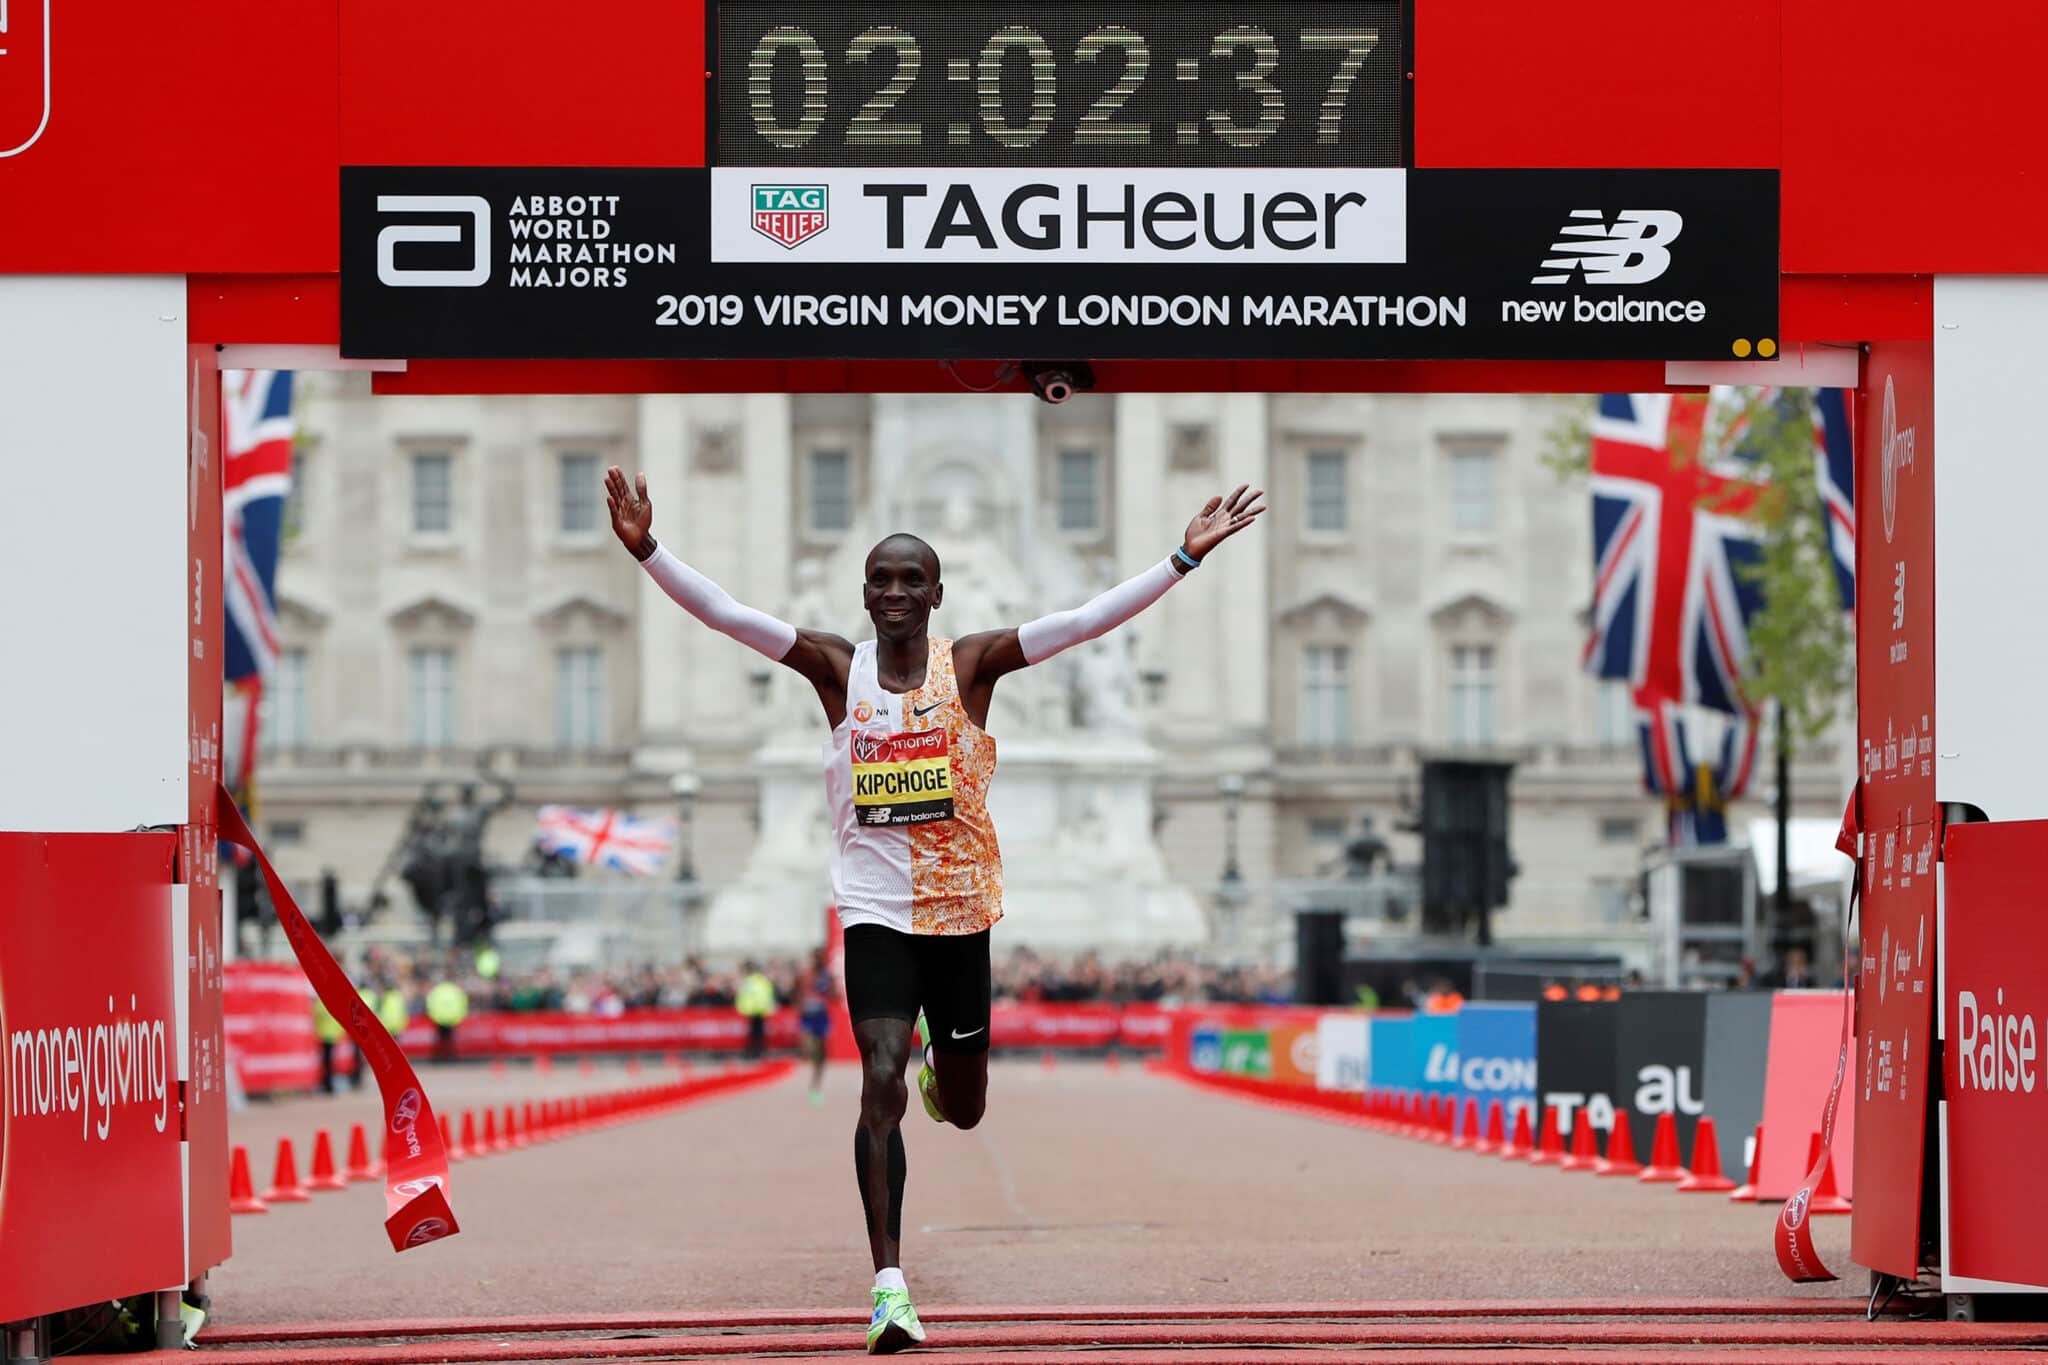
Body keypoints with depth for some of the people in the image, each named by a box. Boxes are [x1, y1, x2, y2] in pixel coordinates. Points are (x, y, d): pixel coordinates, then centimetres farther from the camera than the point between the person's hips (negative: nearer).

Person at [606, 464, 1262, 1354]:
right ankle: (889, 1284, -19)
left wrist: (1187, 557, -20)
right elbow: (727, 615, -11)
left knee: (963, 1111, 13)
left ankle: (940, 1072, 52)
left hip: (961, 909, 1)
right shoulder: (837, 668, -3)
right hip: (875, 910, -1)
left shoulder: (971, 665, -4)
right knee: (881, 1083, -18)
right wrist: (647, 552, -24)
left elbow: (1091, 619, -12)